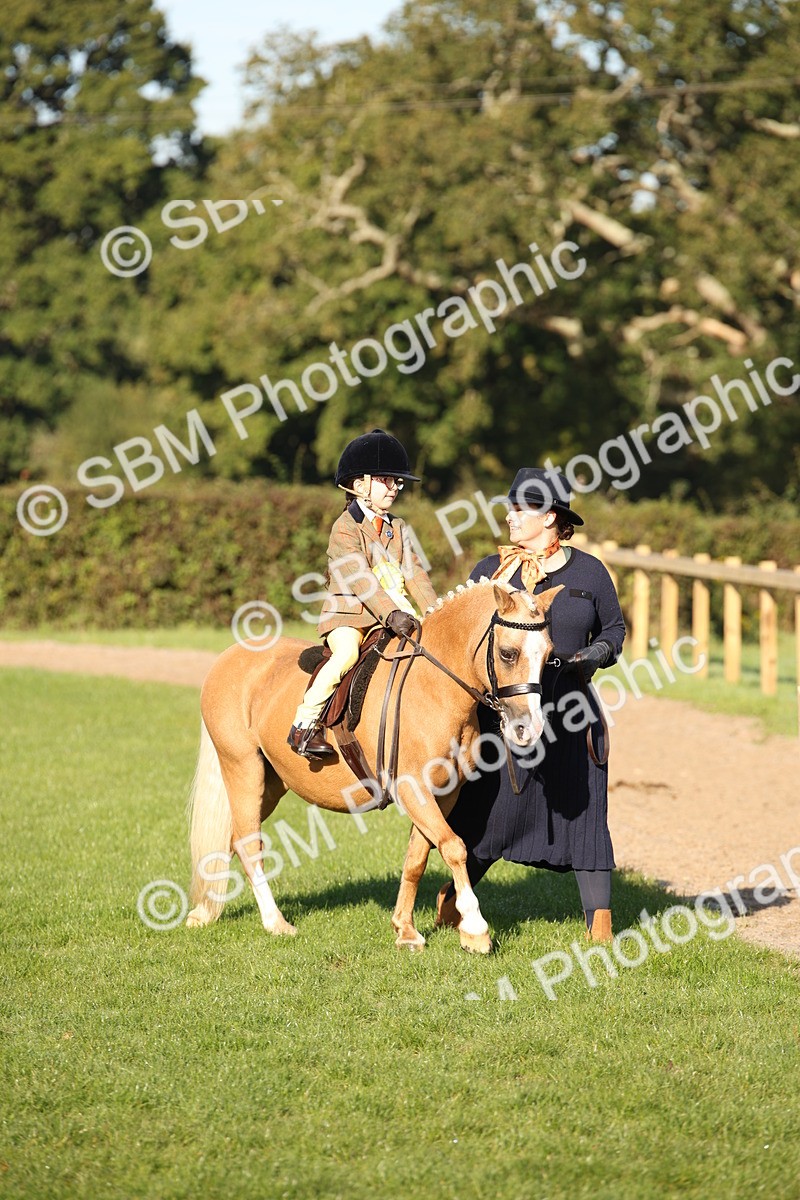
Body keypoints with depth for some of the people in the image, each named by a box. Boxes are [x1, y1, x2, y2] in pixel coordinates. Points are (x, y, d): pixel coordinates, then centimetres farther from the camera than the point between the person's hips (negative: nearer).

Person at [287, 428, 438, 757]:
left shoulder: (398, 529, 18)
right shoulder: (346, 527, -5)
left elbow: (414, 574, 11)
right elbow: (360, 578, -18)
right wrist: (390, 614, -29)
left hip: (397, 613, 7)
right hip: (349, 614, -7)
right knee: (346, 654, -32)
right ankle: (304, 723, -27)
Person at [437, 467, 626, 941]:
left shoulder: (589, 572, 5)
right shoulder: (491, 570, 6)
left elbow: (615, 629, 13)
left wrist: (596, 654, -8)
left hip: (569, 712, 0)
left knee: (582, 809, -1)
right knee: (489, 811, 2)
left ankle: (600, 919, 3)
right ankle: (452, 899, 22)